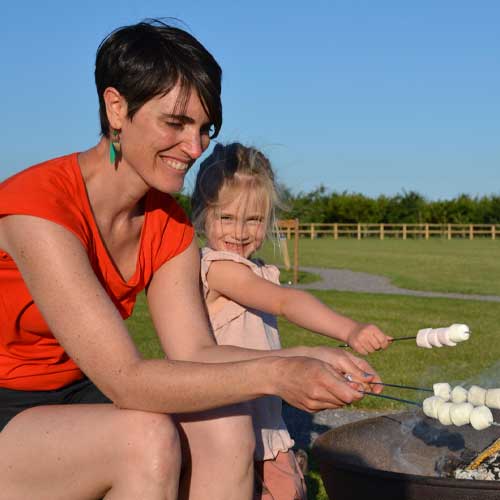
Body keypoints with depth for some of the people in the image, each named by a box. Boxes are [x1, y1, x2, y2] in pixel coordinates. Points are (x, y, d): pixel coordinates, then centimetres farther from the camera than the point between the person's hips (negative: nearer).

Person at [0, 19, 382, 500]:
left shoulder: (168, 225, -1)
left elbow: (195, 352, -7)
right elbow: (126, 379, -30)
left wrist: (305, 361, -22)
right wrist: (272, 376, -36)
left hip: (73, 399, 6)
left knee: (225, 428, -18)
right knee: (146, 437, -31)